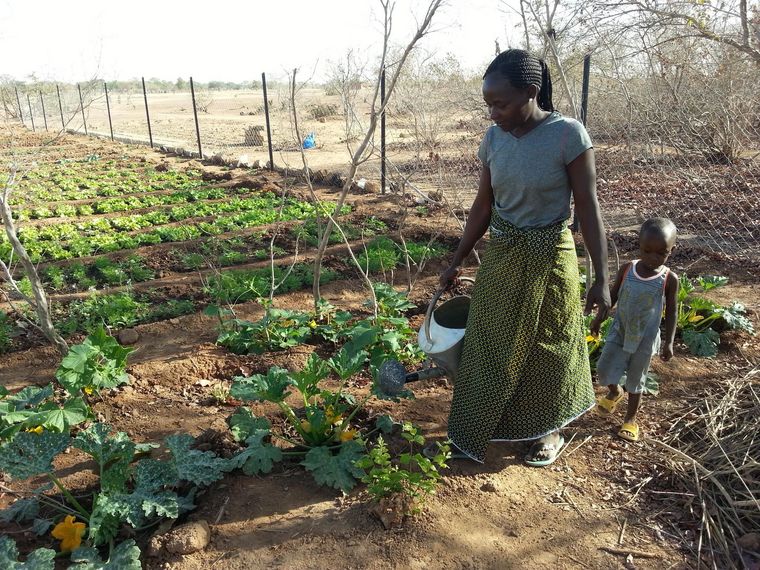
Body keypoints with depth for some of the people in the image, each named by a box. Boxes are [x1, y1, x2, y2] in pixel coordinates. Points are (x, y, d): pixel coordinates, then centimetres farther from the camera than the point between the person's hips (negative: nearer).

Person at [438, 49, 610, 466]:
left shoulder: (568, 134, -16)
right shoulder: (493, 139, -2)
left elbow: (588, 208, -13)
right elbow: (482, 206, 6)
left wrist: (601, 278, -13)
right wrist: (456, 262, 9)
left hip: (549, 258, -4)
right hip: (501, 256, 4)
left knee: (548, 349, 12)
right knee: (488, 346, 12)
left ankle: (548, 430, 37)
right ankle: (477, 432, 32)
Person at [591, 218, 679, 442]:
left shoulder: (669, 279, -14)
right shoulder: (627, 269, -10)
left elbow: (671, 312, -5)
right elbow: (613, 294, 5)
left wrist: (669, 342, -5)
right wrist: (599, 318, 7)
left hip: (645, 339, -2)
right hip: (619, 332, 2)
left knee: (636, 380, 11)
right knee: (604, 370, 1)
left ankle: (631, 419, 30)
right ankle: (614, 392, 35)